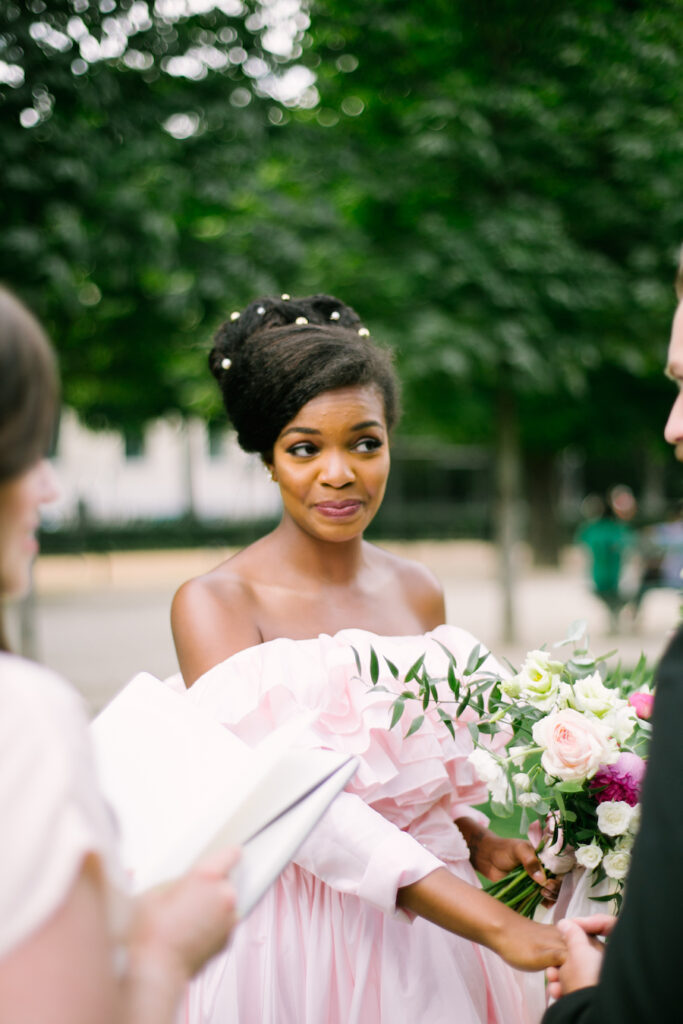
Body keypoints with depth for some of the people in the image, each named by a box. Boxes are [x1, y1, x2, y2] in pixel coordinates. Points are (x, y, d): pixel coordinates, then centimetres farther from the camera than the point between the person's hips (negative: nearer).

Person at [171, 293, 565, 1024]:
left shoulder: (418, 592, 5)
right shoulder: (213, 604, -11)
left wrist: (480, 843, -4)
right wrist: (498, 926, -28)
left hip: (429, 944, 5)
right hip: (292, 948, -4)